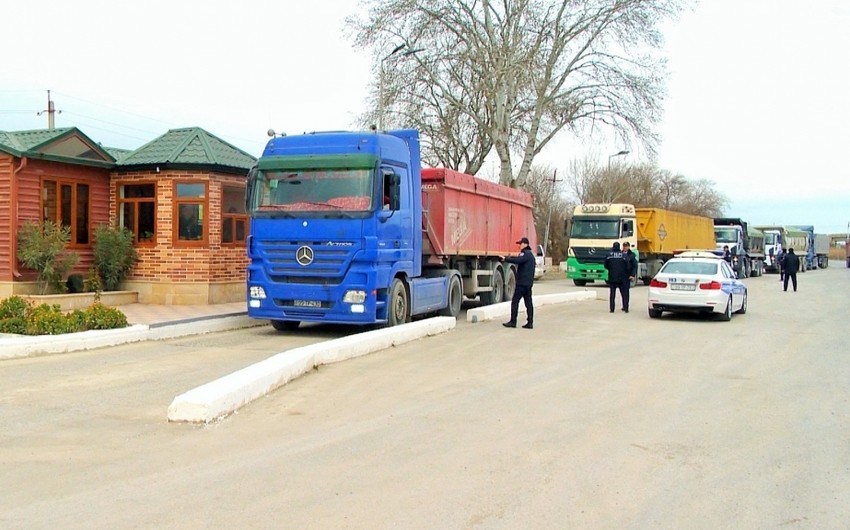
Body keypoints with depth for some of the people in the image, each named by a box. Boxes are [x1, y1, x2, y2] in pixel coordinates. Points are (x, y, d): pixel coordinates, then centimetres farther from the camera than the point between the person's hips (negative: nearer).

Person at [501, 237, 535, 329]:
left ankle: (513, 321, -5)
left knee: (515, 301, -5)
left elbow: (518, 260, -29)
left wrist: (505, 259, -25)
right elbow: (519, 259, 22)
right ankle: (530, 322, 6)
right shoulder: (530, 254, 20)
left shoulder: (526, 254, -13)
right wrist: (509, 257, 9)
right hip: (528, 282, 10)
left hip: (522, 282, -10)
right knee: (528, 302, 7)